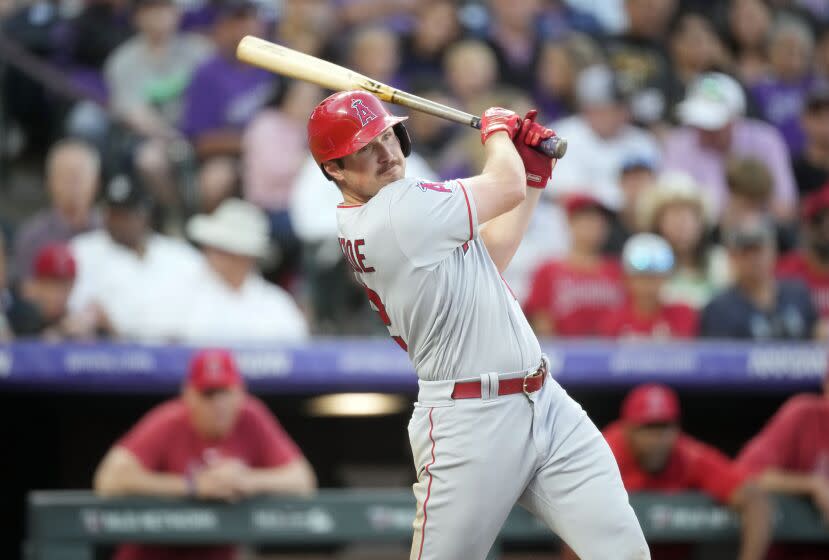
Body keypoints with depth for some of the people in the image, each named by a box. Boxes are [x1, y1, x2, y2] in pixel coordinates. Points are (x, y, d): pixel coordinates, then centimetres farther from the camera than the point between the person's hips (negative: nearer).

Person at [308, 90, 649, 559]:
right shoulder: (394, 212, -15)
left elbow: (490, 255, 25)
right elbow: (507, 187, -7)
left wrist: (534, 171, 20)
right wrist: (497, 128, 13)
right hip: (470, 426, -9)